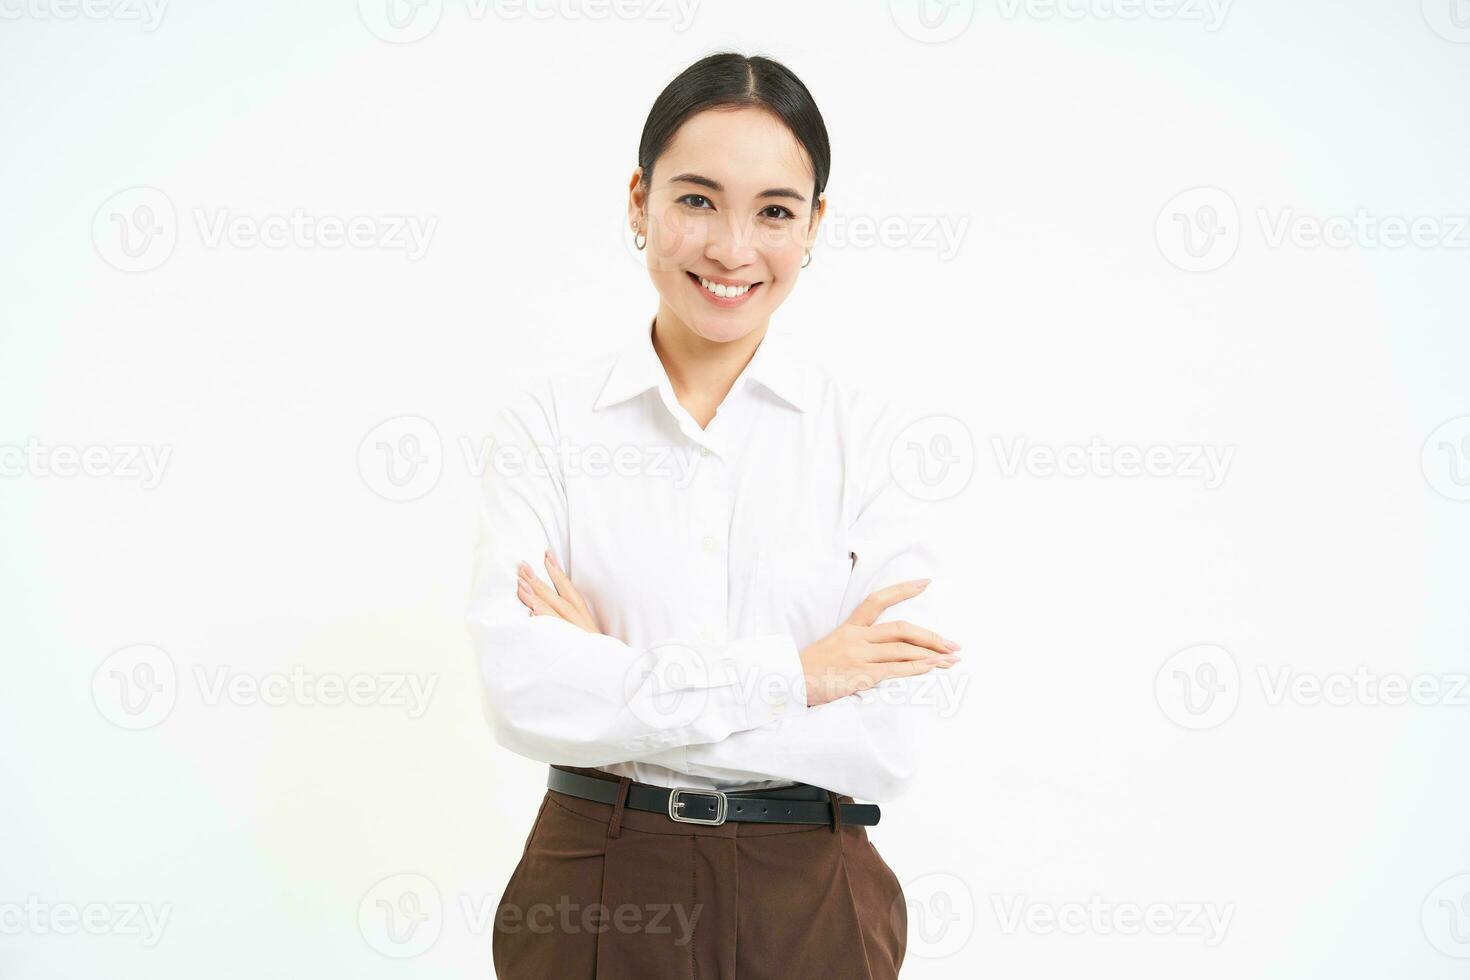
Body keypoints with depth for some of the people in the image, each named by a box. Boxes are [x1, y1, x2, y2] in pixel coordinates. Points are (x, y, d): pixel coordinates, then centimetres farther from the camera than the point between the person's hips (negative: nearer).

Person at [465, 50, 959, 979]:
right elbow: (521, 692, -16)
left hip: (808, 904, 0)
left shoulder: (866, 434, -5)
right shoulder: (545, 422, -4)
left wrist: (616, 686, -14)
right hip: (594, 897, 0)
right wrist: (790, 674, -17)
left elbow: (891, 743, -13)